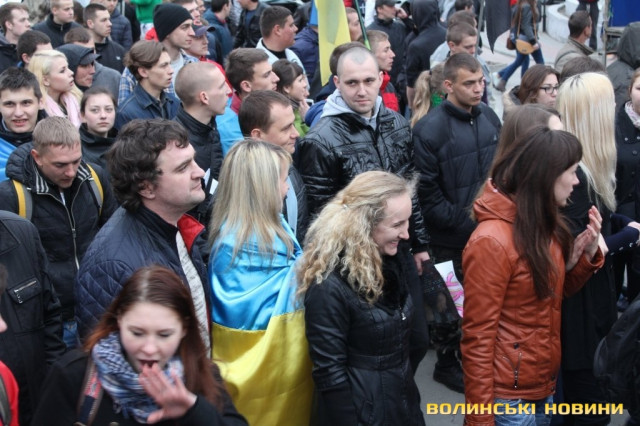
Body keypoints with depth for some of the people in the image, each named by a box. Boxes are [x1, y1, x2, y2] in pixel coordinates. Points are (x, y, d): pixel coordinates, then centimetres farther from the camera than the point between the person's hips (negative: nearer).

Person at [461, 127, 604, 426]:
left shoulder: (544, 225, 3)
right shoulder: (493, 241, -23)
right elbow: (477, 337, -20)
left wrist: (588, 252, -3)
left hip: (545, 382, 8)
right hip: (508, 395, -8)